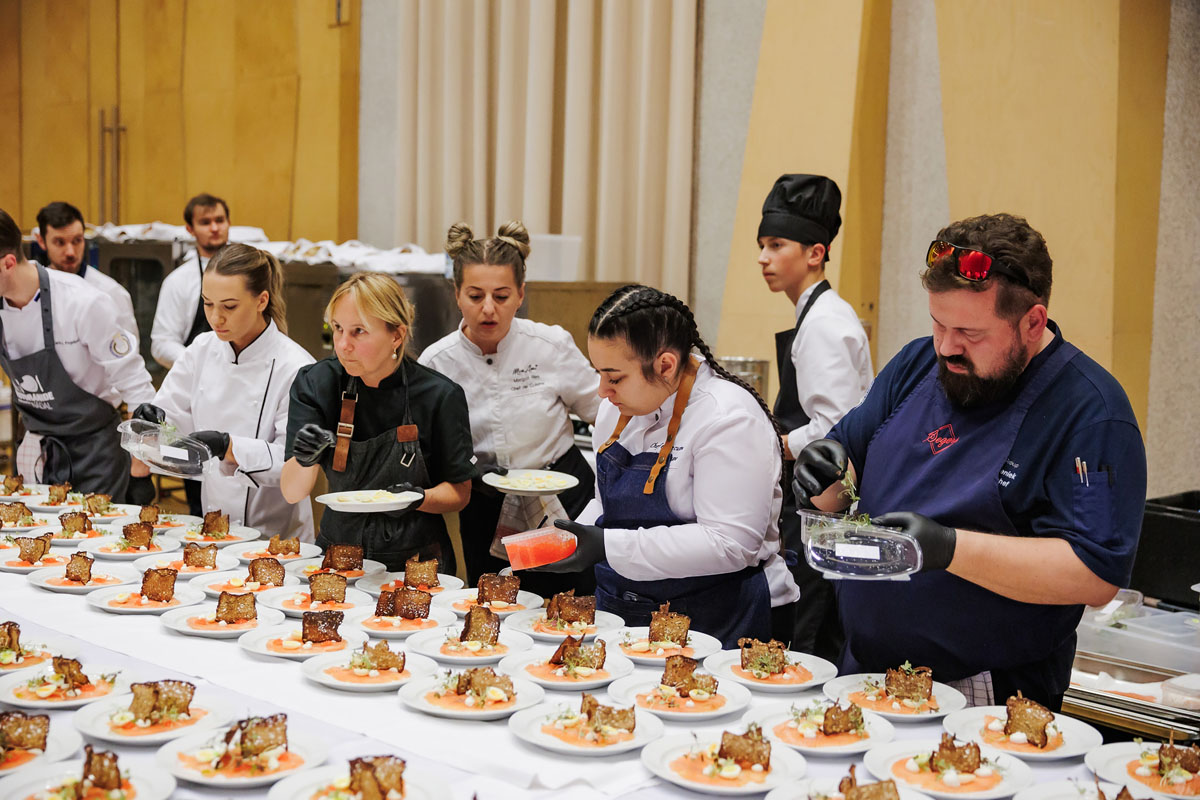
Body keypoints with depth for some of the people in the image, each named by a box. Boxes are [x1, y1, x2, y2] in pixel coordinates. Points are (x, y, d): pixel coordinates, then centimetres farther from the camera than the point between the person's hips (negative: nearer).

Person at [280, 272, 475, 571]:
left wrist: (419, 498, -17)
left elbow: (460, 492, 3)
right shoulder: (315, 383, -3)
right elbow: (291, 493, -6)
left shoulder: (440, 396, -8)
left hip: (416, 559, -2)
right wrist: (306, 460, -27)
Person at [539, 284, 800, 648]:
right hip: (621, 611, 6)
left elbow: (730, 544, -22)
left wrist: (610, 547, -23)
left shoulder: (729, 418, -15)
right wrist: (573, 540, 2)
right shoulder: (617, 409, 10)